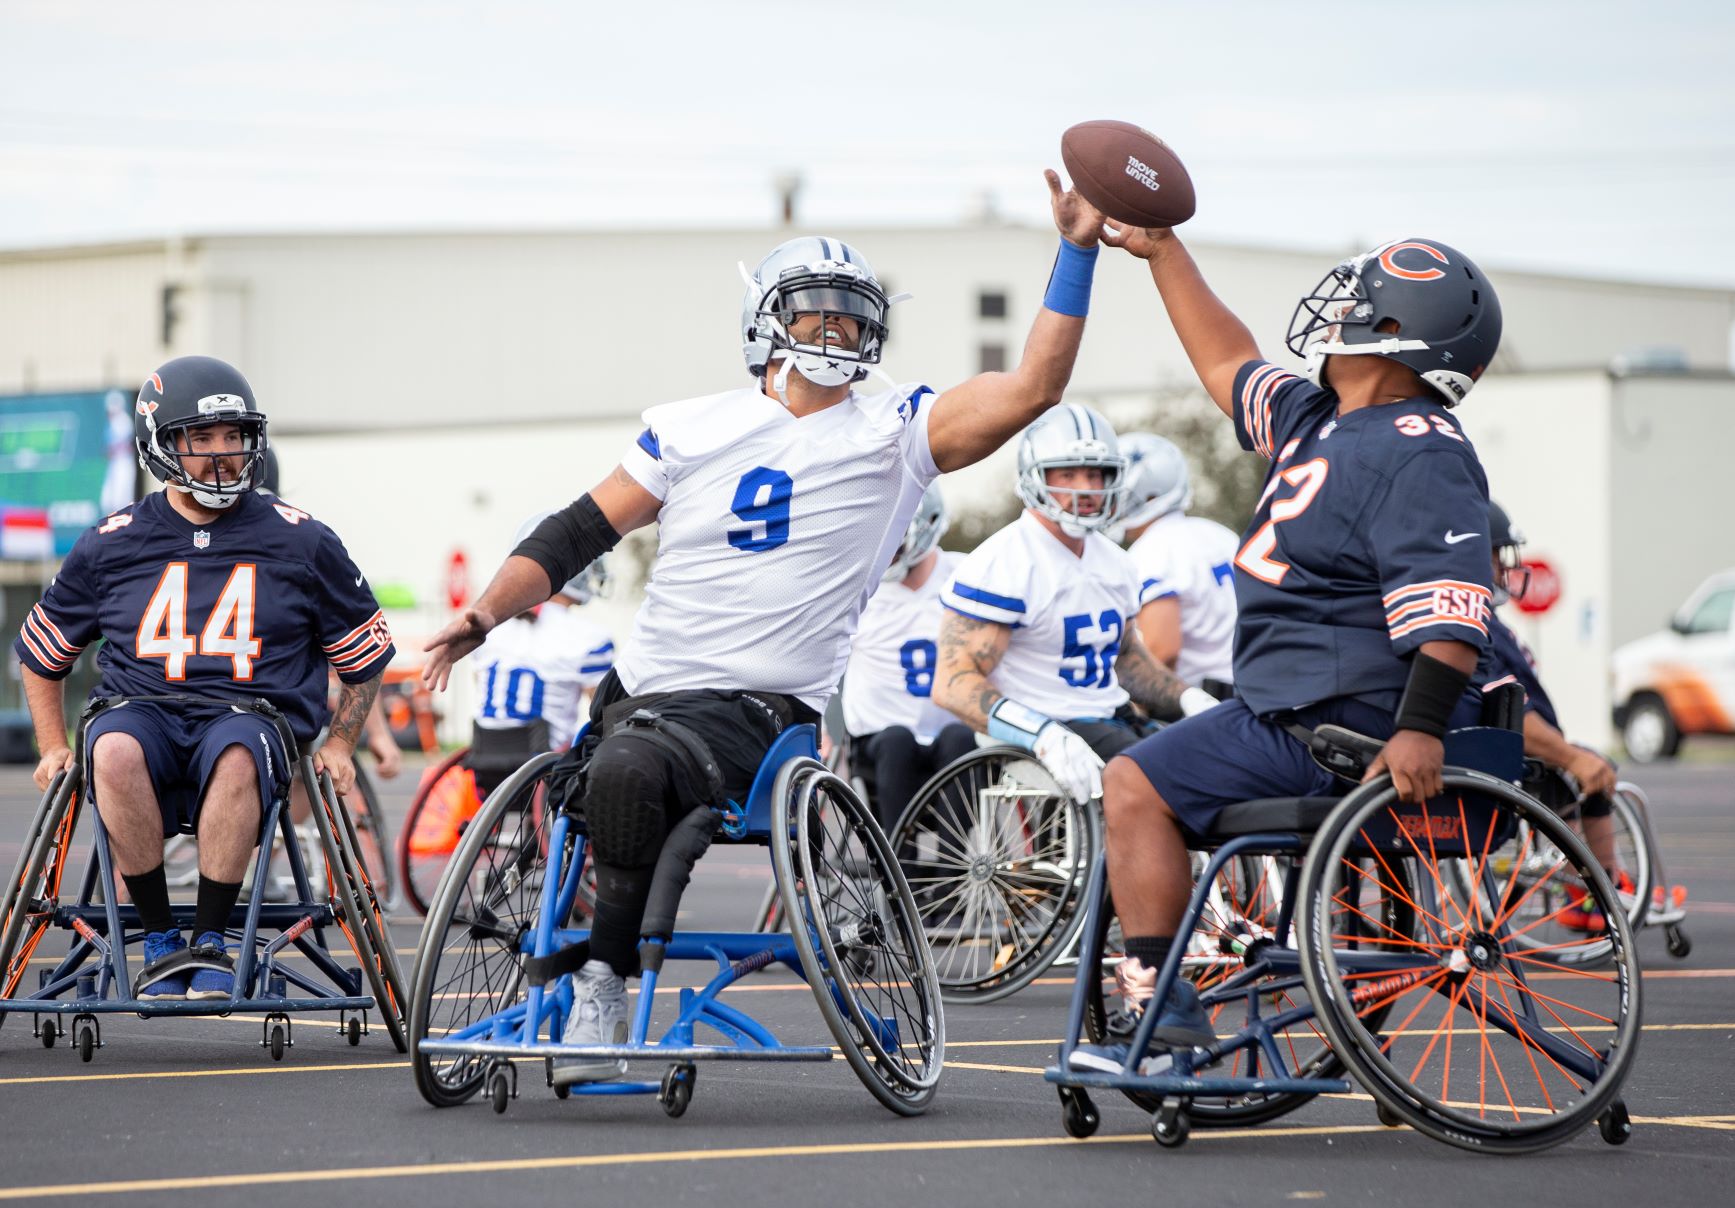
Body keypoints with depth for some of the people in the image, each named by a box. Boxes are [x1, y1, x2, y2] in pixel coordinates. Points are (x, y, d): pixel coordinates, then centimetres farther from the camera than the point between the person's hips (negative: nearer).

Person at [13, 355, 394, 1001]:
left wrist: (339, 743, 10)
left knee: (236, 753, -40)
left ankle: (210, 942, -27)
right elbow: (42, 653, 23)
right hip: (143, 710, 1)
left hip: (250, 714, -1)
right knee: (114, 750, -38)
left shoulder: (301, 542, 8)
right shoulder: (111, 545, 10)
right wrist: (54, 747, 14)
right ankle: (158, 941, -22)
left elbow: (366, 655, 19)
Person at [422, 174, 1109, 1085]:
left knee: (628, 773, -31)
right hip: (642, 688, 4)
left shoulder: (897, 431, 6)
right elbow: (578, 533, 14)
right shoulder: (694, 429, 12)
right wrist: (486, 612, 1)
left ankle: (602, 981, -19)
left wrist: (1075, 253, -9)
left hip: (759, 712, -4)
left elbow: (1032, 389, -4)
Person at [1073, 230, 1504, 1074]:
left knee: (1135, 787, -13)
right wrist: (1161, 251, 31)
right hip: (1293, 704, 11)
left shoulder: (1417, 454, -18)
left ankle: (1157, 1006, -15)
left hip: (1339, 725, -11)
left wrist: (1419, 729, -37)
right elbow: (1229, 368, 30)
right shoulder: (1319, 421, 13)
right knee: (1136, 777, 20)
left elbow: (1450, 605, -28)